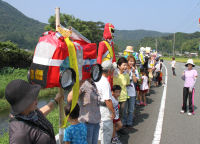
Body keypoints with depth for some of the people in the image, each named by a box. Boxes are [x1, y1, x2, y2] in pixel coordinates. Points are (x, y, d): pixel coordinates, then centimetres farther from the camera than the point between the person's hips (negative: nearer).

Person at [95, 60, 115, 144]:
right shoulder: (105, 83, -24)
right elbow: (107, 100, -24)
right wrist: (113, 111, -14)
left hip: (98, 107, 9)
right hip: (105, 109, -9)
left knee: (102, 128, 24)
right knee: (108, 129, 6)